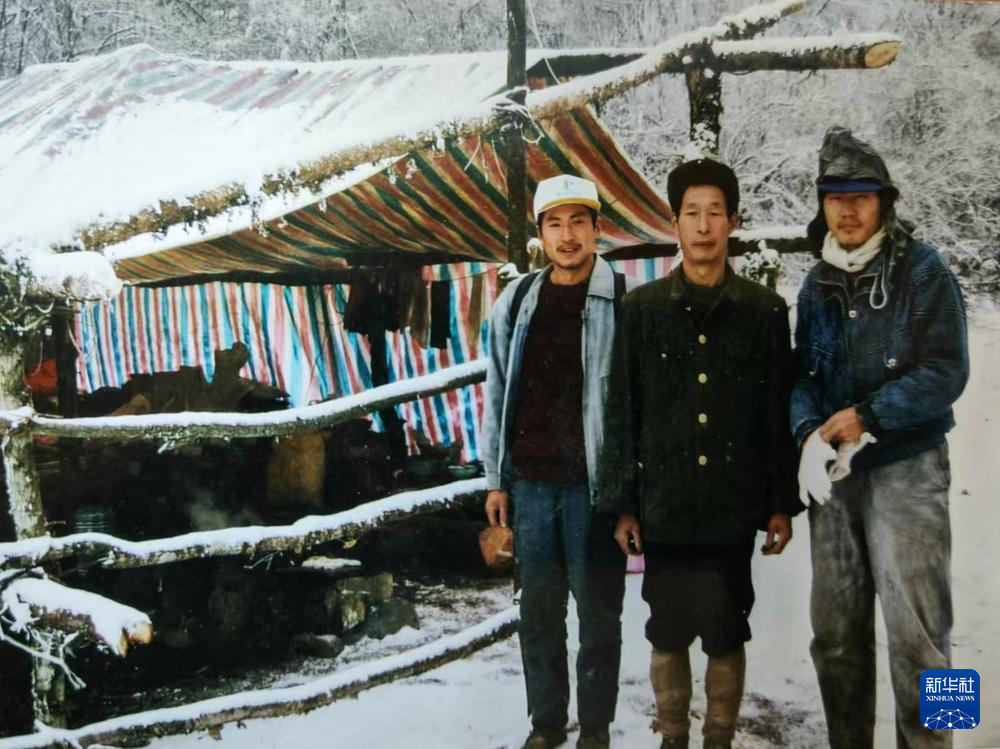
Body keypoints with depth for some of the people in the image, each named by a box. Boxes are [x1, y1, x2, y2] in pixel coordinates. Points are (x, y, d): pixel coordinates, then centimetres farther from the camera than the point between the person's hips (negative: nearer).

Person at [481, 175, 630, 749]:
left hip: (595, 484, -4)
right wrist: (496, 479, 9)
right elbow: (498, 394, 11)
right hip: (531, 482, 4)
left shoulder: (624, 302, -5)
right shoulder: (516, 303, 7)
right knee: (540, 609, 12)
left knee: (598, 610, 6)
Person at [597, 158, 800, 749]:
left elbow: (780, 413, 3)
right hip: (665, 504, 1)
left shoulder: (766, 310, 2)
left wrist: (782, 503, 1)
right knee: (668, 633, 9)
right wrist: (622, 504, -1)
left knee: (726, 633, 8)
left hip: (734, 506, 0)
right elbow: (622, 412, 3)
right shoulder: (643, 308, 2)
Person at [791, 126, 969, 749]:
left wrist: (867, 415, -17)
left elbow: (947, 370, -12)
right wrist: (809, 435, -10)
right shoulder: (818, 286, 11)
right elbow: (801, 374, 9)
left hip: (906, 468, -5)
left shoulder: (922, 270, -5)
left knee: (915, 629, -4)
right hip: (833, 473, 5)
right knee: (836, 629, 10)